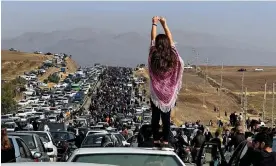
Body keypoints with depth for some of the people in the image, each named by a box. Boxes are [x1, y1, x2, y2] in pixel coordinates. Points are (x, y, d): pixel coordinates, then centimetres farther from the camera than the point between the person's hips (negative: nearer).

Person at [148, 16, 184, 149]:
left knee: (155, 117, 6)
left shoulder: (153, 56, -11)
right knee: (166, 117, 5)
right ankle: (165, 141, 5)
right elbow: (171, 39, 5)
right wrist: (164, 24, 13)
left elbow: (152, 39, 1)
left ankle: (156, 140, 9)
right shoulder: (173, 56, -7)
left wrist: (154, 24, 13)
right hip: (169, 93, 1)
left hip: (156, 92, -1)